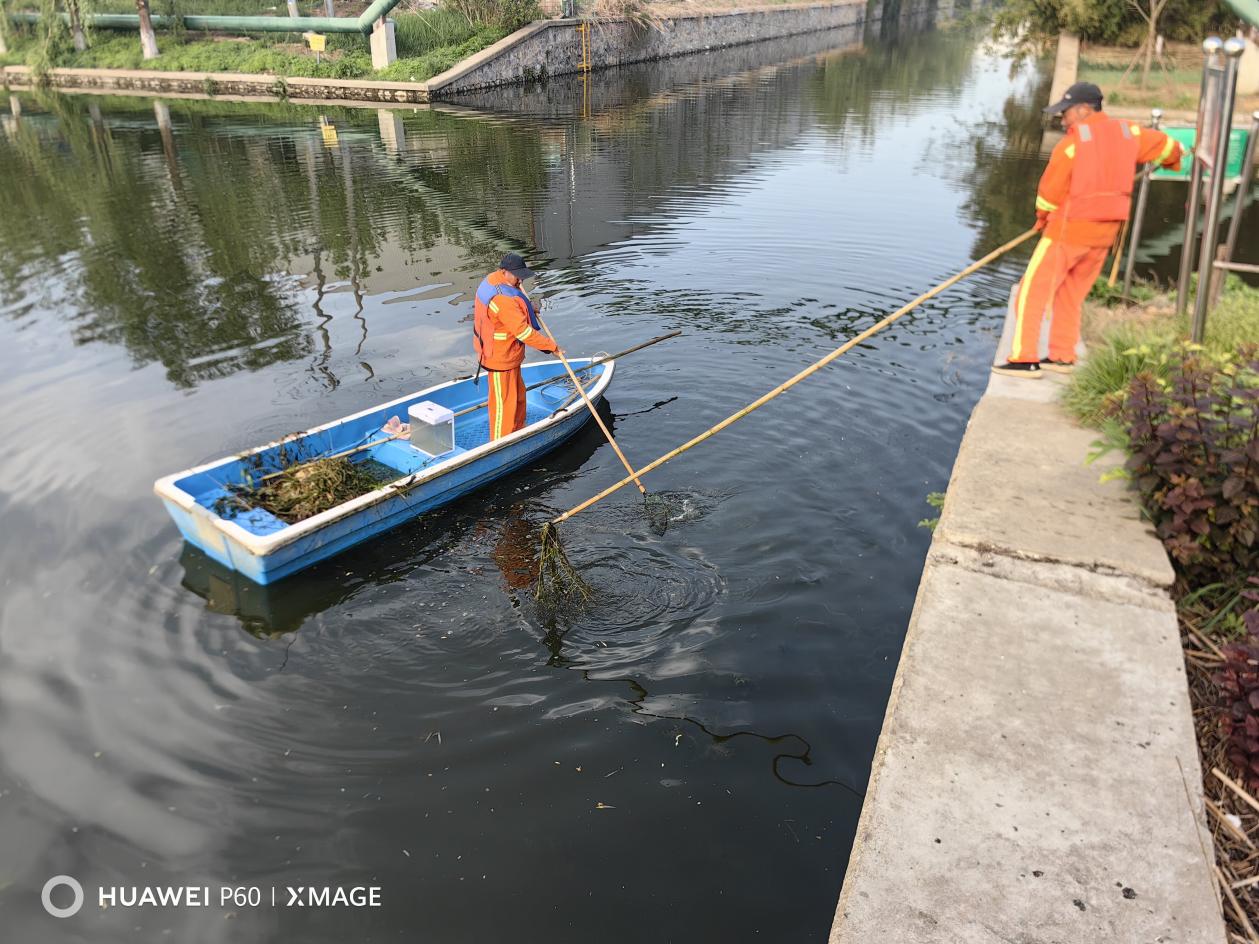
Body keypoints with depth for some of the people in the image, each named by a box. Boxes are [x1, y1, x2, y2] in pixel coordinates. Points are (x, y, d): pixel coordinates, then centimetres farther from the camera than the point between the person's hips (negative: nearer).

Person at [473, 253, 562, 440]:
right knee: (504, 400, 2)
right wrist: (551, 346, -23)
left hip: (507, 354, 11)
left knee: (517, 393, 25)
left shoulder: (492, 279, 2)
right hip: (501, 357, -11)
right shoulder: (504, 300, -31)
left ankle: (518, 429, 43)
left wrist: (527, 308, 4)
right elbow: (523, 332, -31)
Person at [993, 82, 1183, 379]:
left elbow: (1050, 191, -8)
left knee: (1033, 291, -3)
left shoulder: (1073, 142, -12)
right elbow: (1165, 145, 21)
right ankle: (1062, 356, 21)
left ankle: (1026, 360, -8)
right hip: (1105, 233, 8)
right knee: (1071, 295, 18)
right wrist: (1173, 159, 44)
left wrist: (1043, 218, 11)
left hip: (1069, 231, -7)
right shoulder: (1128, 132, 7)